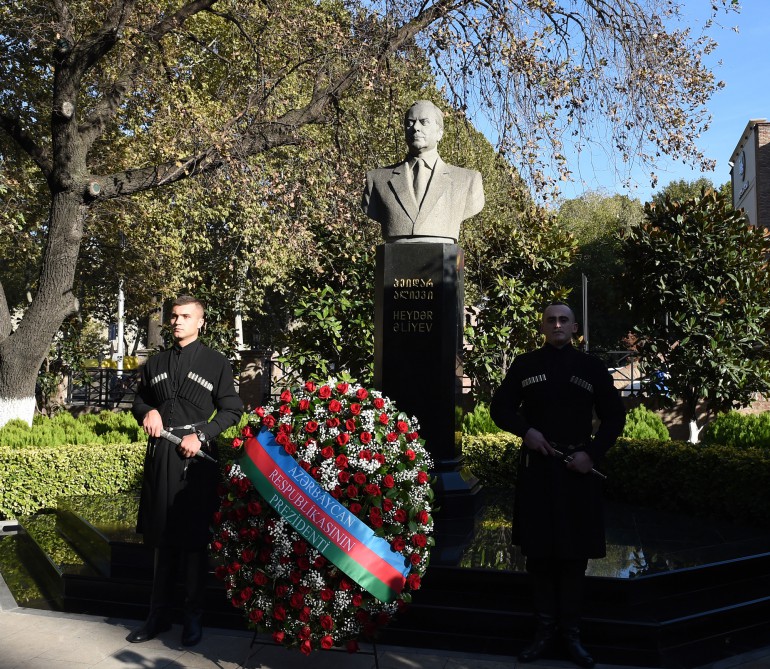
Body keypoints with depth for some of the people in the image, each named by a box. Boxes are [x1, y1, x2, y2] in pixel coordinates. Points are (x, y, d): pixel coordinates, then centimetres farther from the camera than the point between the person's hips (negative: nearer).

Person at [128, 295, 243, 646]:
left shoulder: (216, 363, 2)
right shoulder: (155, 363, 15)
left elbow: (231, 410, 0)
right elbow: (139, 400, 25)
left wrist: (201, 435, -12)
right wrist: (148, 412, 2)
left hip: (196, 455, -4)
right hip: (160, 455, 4)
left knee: (194, 538, 2)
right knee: (162, 537, 9)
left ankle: (193, 617, 12)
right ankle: (159, 614, 18)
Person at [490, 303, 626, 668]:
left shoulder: (592, 367, 2)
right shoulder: (524, 365, 4)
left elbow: (614, 417, 5)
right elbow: (500, 408, 7)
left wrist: (592, 453, -9)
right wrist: (525, 430, -12)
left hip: (578, 470, 0)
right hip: (537, 468, 0)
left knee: (574, 553, 5)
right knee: (539, 550, 6)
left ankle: (571, 632, 15)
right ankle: (544, 628, 18)